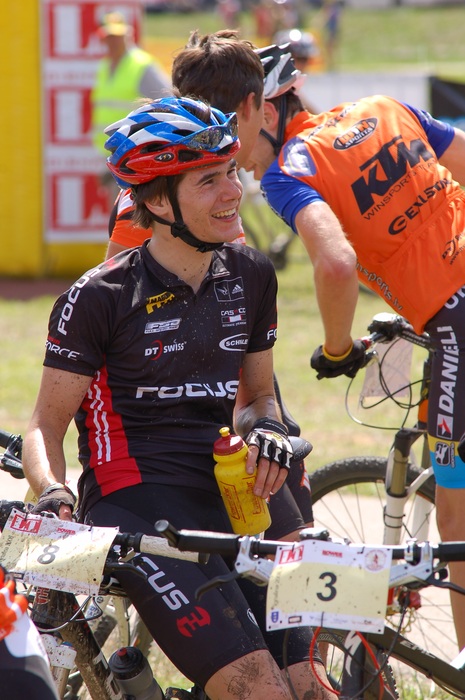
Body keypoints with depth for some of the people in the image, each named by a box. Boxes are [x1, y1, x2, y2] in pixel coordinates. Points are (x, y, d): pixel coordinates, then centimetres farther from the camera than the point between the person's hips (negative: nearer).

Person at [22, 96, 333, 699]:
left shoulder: (250, 276, 11)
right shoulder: (100, 298, -5)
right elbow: (47, 424, 0)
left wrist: (264, 427, -1)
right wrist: (52, 493, -20)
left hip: (223, 499, 6)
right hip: (135, 503, -6)